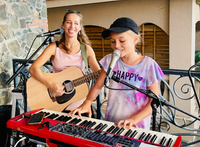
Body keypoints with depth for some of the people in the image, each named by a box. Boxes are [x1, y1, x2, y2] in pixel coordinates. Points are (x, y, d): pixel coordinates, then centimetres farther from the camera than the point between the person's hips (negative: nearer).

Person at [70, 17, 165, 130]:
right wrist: (87, 102, -10)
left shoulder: (148, 65, -8)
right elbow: (98, 86, 8)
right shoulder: (110, 60, 2)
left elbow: (154, 101, -5)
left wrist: (134, 120, -17)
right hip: (110, 123, 3)